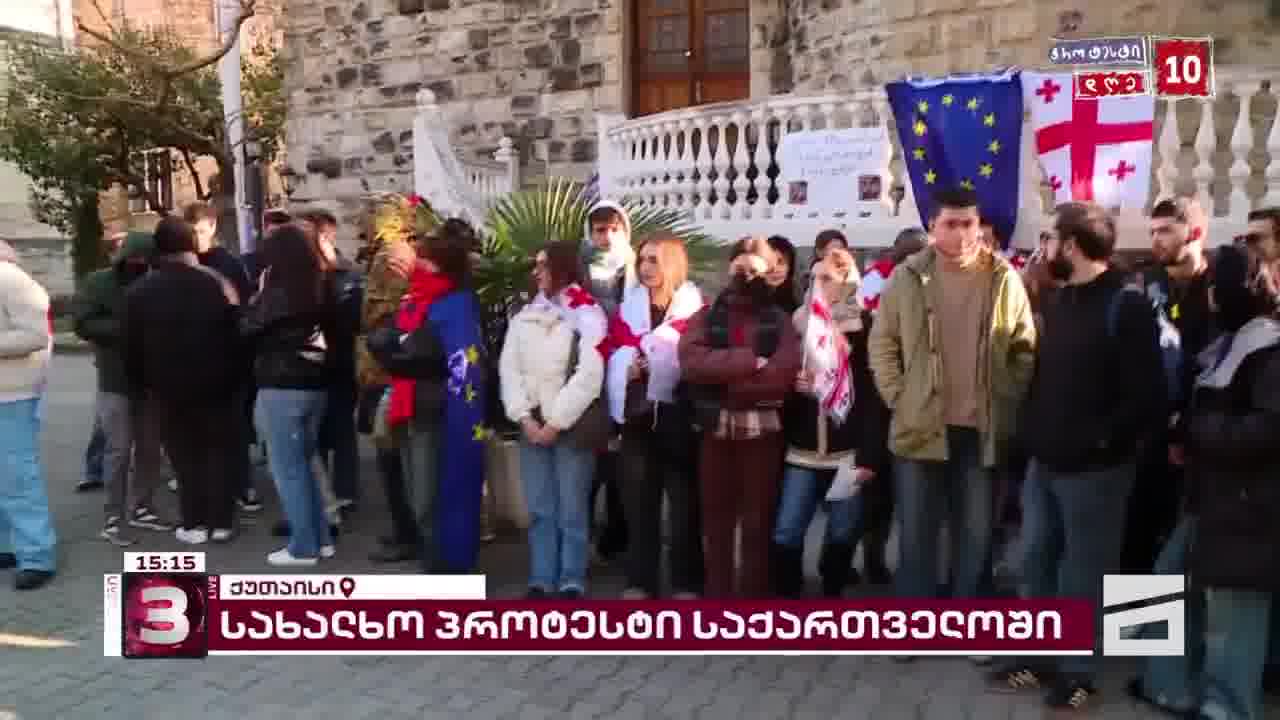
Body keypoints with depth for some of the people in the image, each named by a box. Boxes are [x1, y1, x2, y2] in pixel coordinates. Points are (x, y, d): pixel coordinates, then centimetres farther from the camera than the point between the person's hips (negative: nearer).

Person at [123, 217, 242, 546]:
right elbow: (236, 332, -3)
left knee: (184, 456, 8)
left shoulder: (139, 290, -1)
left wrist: (138, 387, 12)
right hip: (214, 383, 0)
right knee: (217, 451, 9)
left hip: (167, 387, 0)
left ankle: (194, 524, 10)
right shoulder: (216, 281, -3)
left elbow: (132, 346, 2)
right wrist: (235, 377, 4)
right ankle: (221, 521, 11)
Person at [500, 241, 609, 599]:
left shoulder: (586, 314, -2)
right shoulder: (524, 315, 13)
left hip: (571, 426, -4)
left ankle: (571, 583, 9)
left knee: (571, 510, 0)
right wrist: (525, 417, -6)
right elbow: (509, 368, 6)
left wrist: (556, 422, -12)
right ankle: (541, 580, 15)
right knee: (539, 510, 7)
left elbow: (589, 375, -11)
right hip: (532, 425, 5)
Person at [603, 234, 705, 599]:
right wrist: (629, 369, -10)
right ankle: (640, 581, 21)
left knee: (684, 503, 4)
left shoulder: (695, 308, -2)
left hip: (678, 416, -4)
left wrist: (649, 362, -17)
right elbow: (613, 356, 11)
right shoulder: (627, 307, 12)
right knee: (638, 503, 10)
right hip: (637, 416, 4)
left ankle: (686, 583, 16)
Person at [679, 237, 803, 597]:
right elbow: (692, 361, -10)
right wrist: (749, 361, -15)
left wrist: (725, 378, -12)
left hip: (763, 429, -1)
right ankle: (717, 593, 22)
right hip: (715, 428, 2)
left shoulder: (779, 320, 6)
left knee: (758, 521, 6)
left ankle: (754, 595, 17)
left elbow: (784, 373, -12)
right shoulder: (705, 317, 9)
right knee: (716, 520, 10)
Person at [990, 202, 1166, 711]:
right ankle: (1038, 657, 30)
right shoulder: (1057, 300, 10)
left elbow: (1147, 398, -18)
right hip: (1045, 461, 7)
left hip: (1092, 468, -7)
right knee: (1036, 564, 15)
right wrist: (1034, 430, 9)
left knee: (1082, 574, 7)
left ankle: (1077, 672, 24)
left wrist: (1099, 440, -15)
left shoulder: (1125, 306, -13)